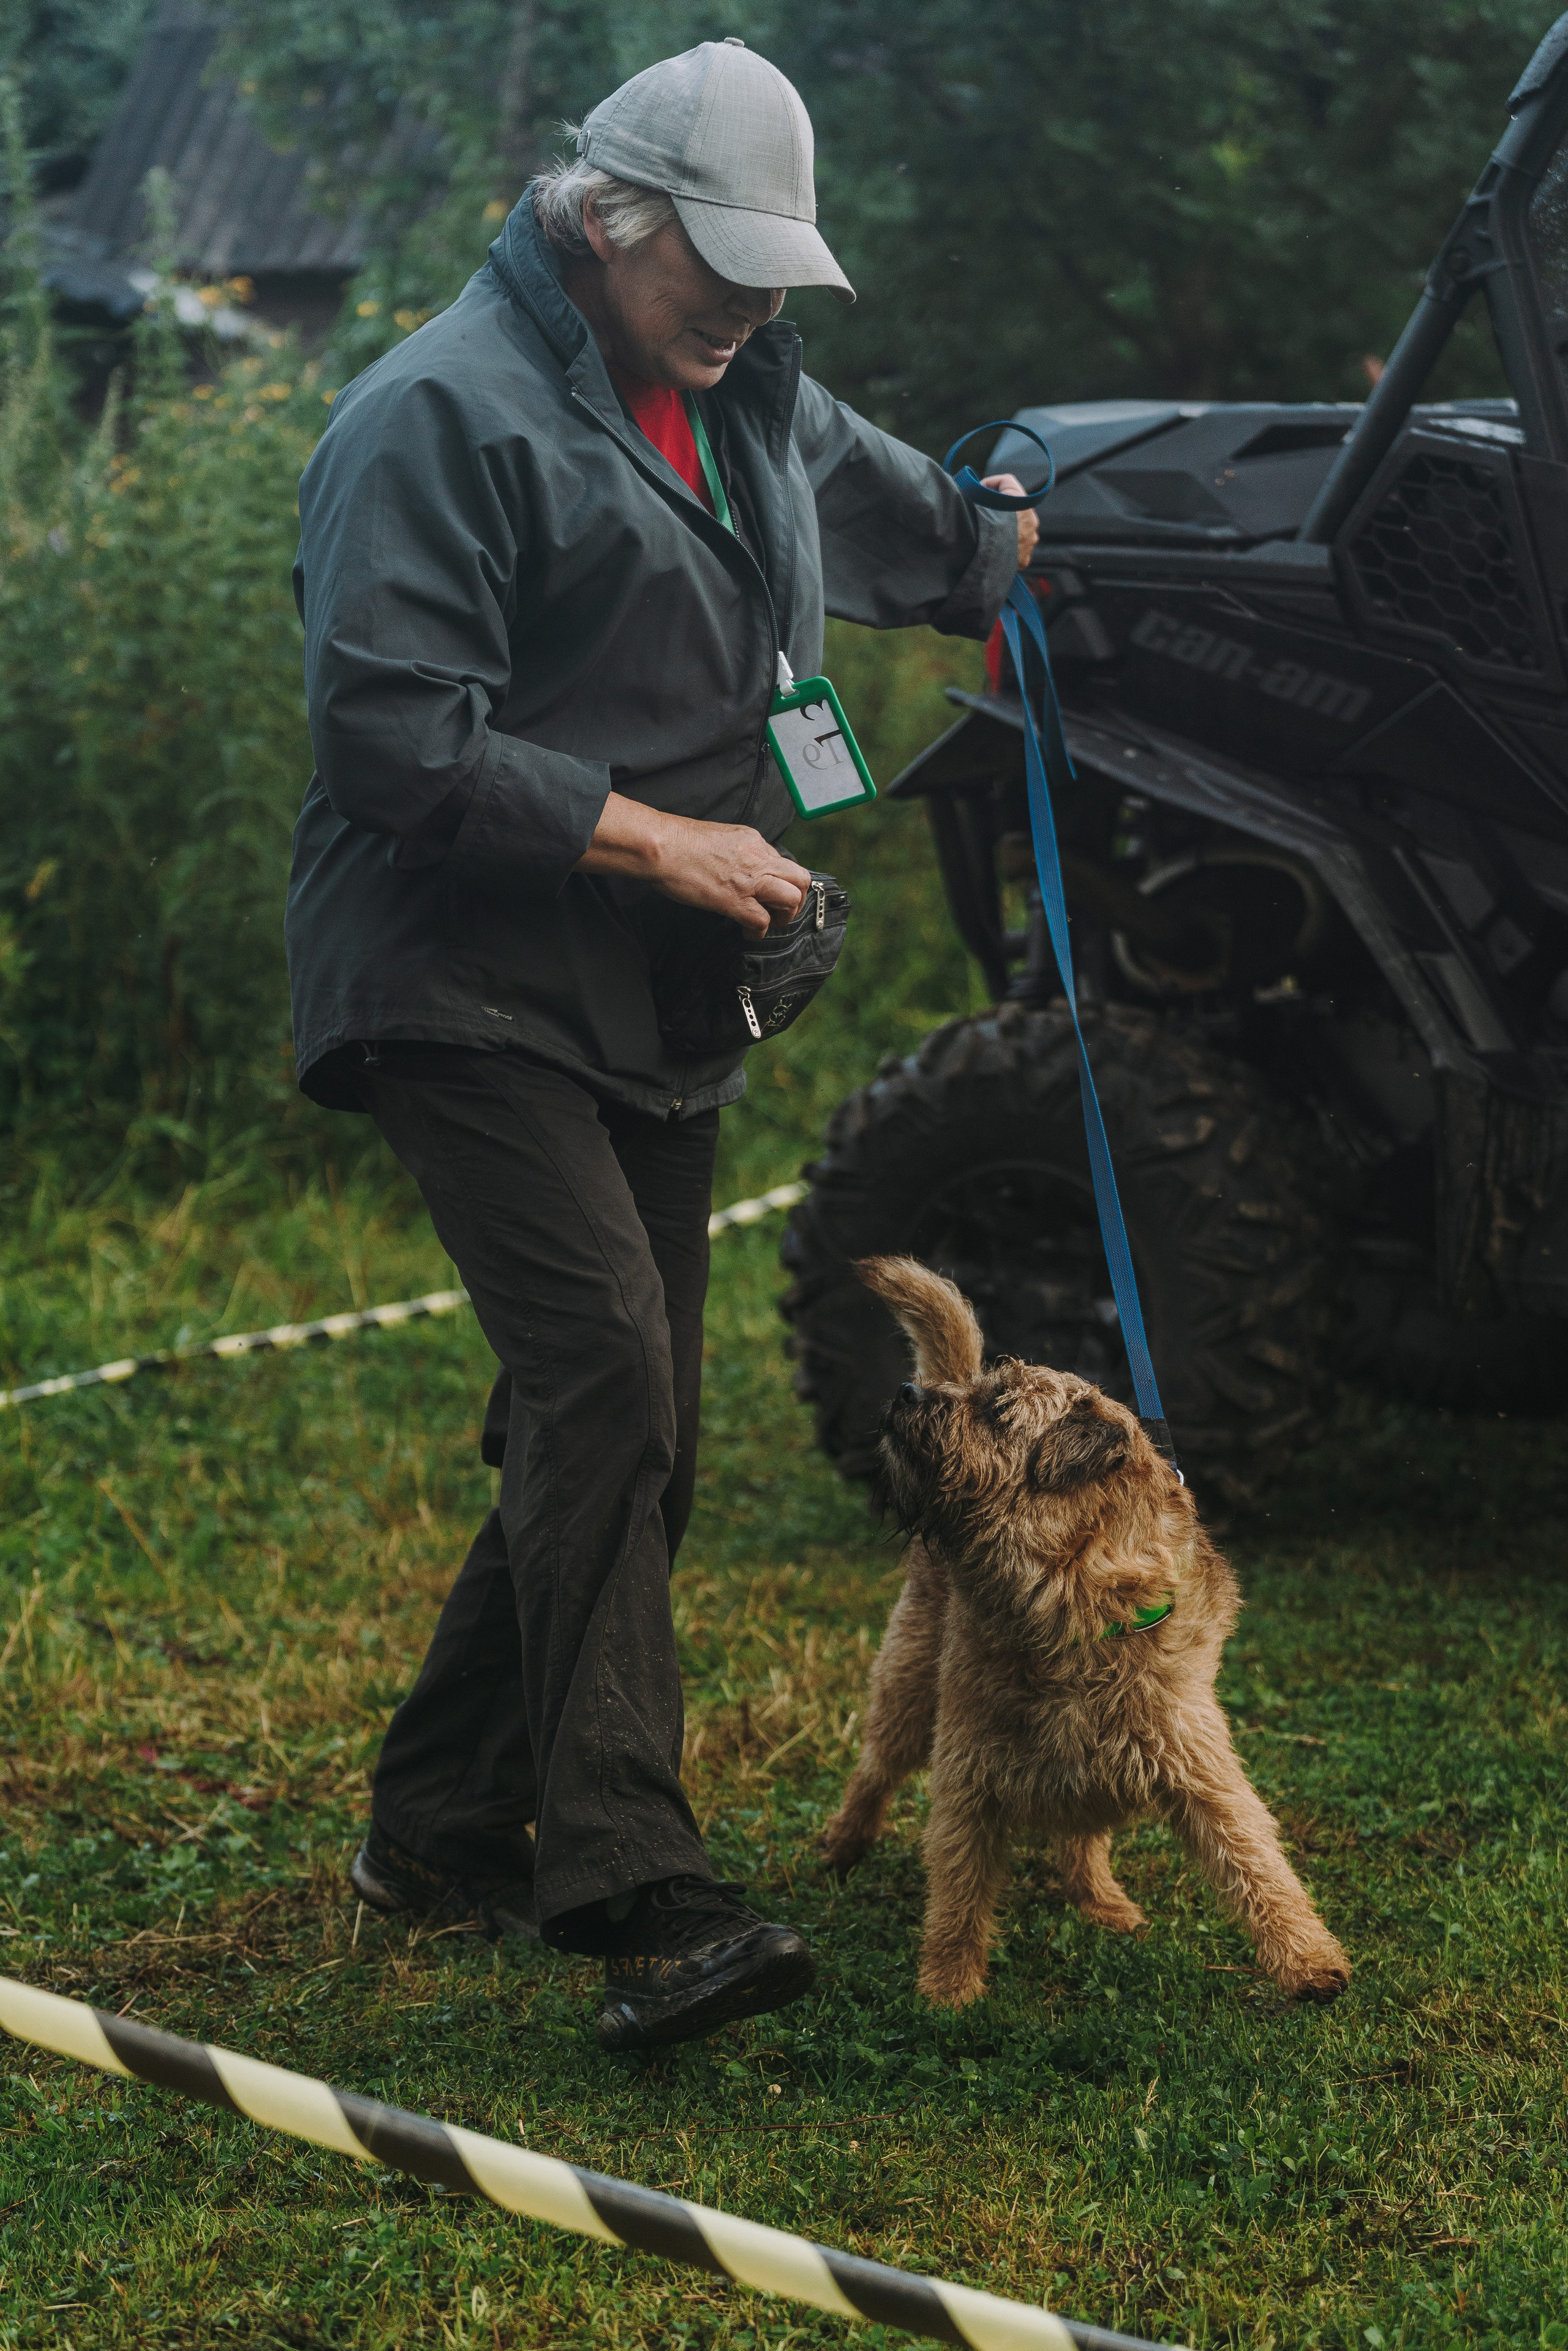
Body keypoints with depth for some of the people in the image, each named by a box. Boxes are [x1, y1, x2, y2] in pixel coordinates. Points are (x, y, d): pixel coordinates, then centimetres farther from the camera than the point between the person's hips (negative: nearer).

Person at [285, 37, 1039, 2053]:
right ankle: (636, 1892, -26)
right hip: (467, 993, -9)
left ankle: (441, 1826, 22)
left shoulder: (754, 406, 18)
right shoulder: (443, 413, -11)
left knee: (620, 1434, 9)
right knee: (602, 1376, -23)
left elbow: (944, 527, 33)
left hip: (653, 1014, 9)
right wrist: (653, 838, -17)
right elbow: (389, 740, -18)